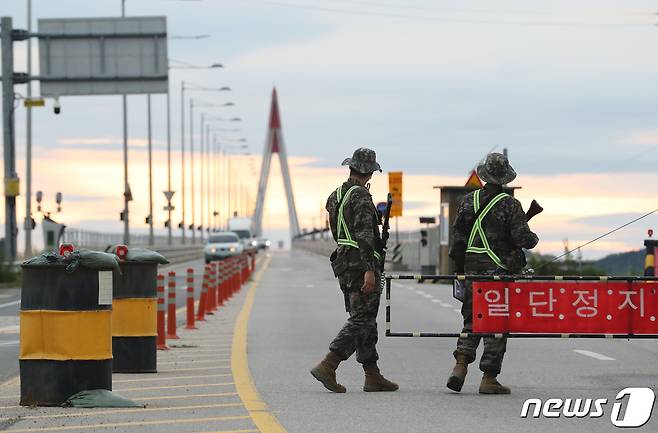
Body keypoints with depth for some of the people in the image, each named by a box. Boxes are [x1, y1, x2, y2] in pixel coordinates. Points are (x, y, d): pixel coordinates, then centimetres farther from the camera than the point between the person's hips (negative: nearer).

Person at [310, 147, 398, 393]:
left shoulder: (335, 196, 13)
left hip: (343, 261, 9)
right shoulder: (361, 196, -13)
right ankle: (327, 366, -17)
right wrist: (369, 270, -24)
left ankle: (372, 375, 12)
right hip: (361, 263, -9)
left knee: (364, 320, 12)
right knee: (361, 320, -8)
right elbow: (364, 235, -20)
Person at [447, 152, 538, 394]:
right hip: (500, 270, -4)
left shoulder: (469, 201, 4)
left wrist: (459, 269, 10)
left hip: (471, 268, 4)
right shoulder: (510, 205, -8)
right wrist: (533, 239, 11)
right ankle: (488, 378, 1)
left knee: (472, 319, 15)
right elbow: (521, 238, -12)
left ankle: (461, 365, -3)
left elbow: (459, 235, 4)